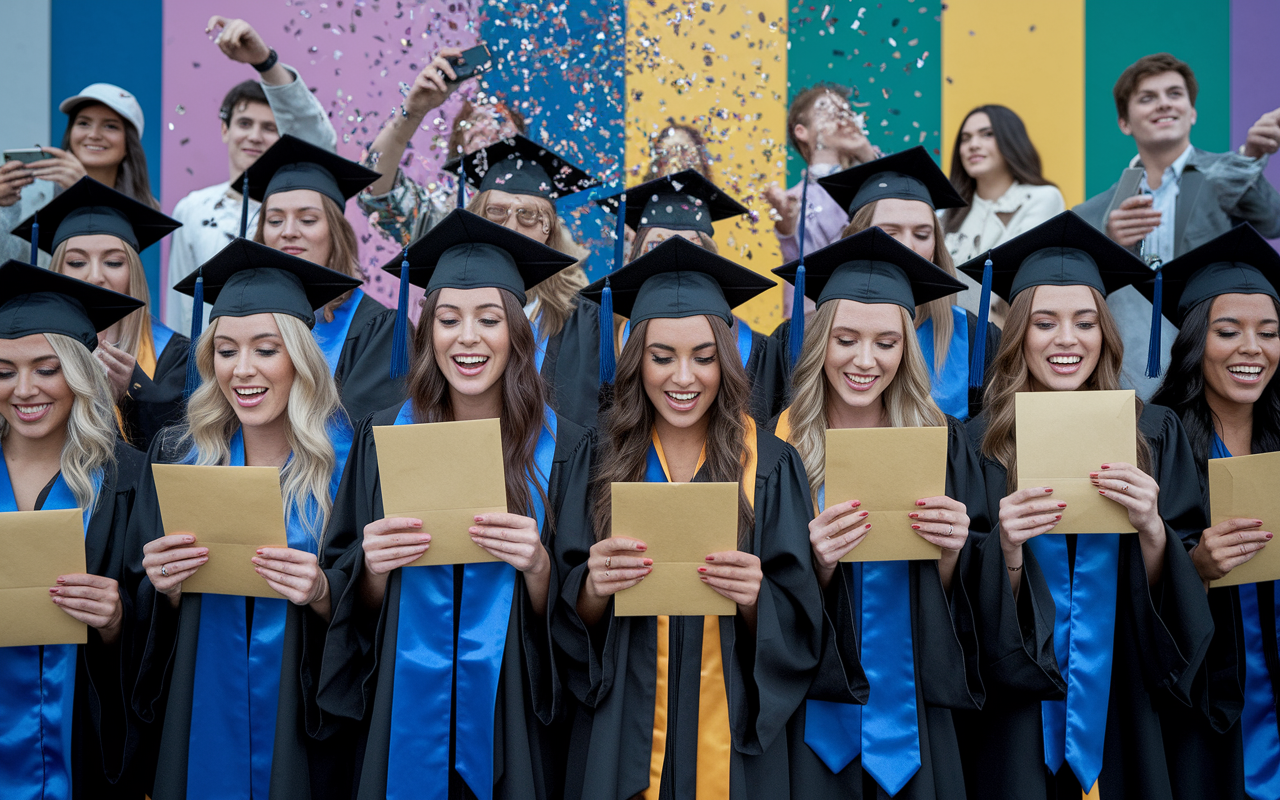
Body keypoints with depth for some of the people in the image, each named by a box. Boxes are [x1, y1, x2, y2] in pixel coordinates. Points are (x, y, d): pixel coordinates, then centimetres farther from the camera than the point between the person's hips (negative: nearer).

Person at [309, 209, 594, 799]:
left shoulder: (562, 448, -5)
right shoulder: (385, 436, -1)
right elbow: (355, 610, 2)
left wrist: (537, 565, -23)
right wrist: (374, 567, -19)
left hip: (511, 722, -1)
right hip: (404, 721, 1)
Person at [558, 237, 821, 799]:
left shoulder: (770, 465, -5)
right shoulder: (598, 456, -4)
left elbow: (798, 627, -5)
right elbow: (569, 620, -4)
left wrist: (754, 598, -25)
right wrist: (592, 587, -24)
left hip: (730, 734, 0)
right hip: (622, 734, 1)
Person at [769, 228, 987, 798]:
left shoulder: (942, 443, 0)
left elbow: (958, 606, 3)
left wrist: (951, 552, -17)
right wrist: (817, 564, -23)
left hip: (913, 723, 2)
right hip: (818, 721, -1)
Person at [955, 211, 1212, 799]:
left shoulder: (1154, 434, 1)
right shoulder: (982, 443, -4)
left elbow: (1184, 596, -1)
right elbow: (972, 611, -4)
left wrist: (1151, 529, -20)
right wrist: (1007, 551, -24)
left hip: (1123, 708, 1)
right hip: (1020, 722, -1)